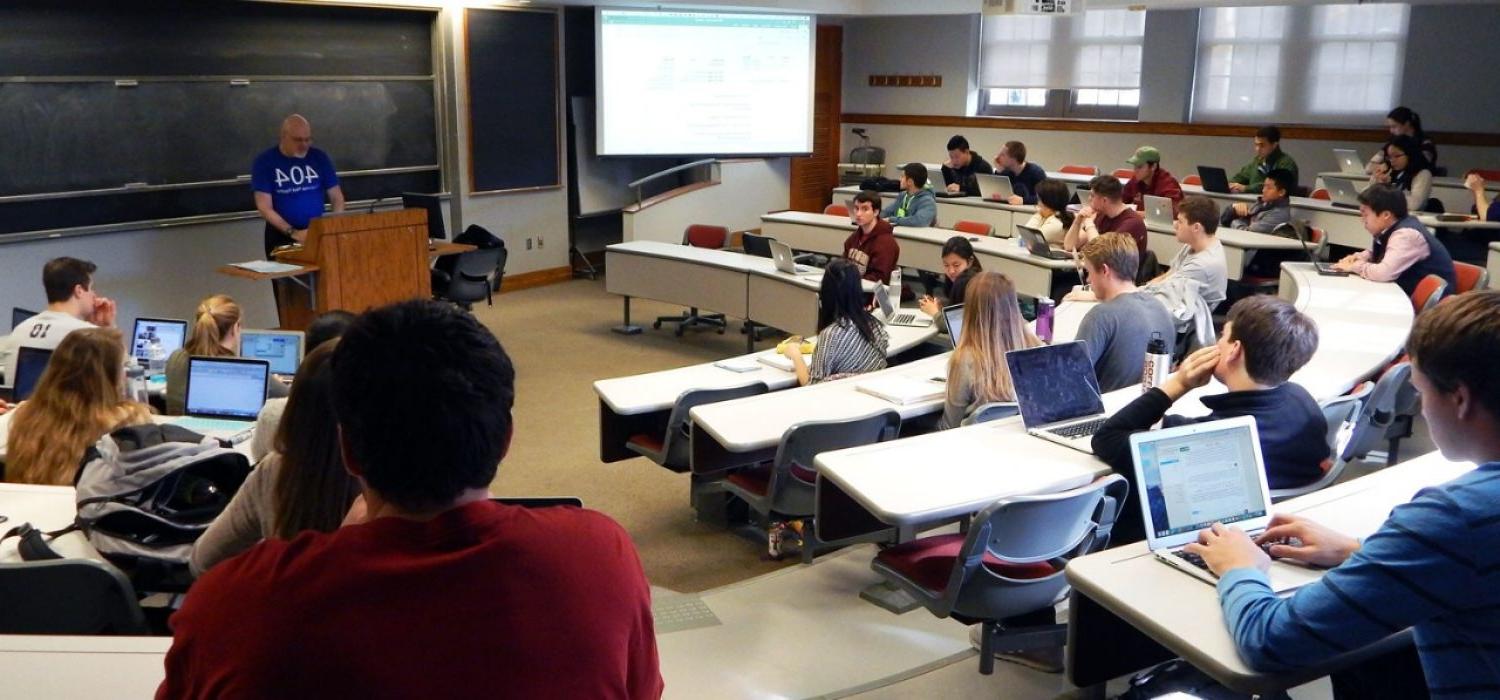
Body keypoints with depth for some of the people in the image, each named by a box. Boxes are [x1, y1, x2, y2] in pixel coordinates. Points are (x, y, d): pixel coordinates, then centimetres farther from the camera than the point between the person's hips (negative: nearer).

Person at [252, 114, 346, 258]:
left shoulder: (320, 157, 3)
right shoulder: (264, 162, -4)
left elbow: (337, 198, 5)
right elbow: (265, 208, -8)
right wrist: (293, 233, -20)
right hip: (282, 236, -2)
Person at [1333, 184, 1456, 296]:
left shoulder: (1407, 235, -24)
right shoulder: (1390, 227, 4)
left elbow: (1384, 272, -34)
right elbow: (1377, 253, 24)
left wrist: (1355, 266, -17)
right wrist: (1358, 257, 3)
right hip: (1408, 293, 8)